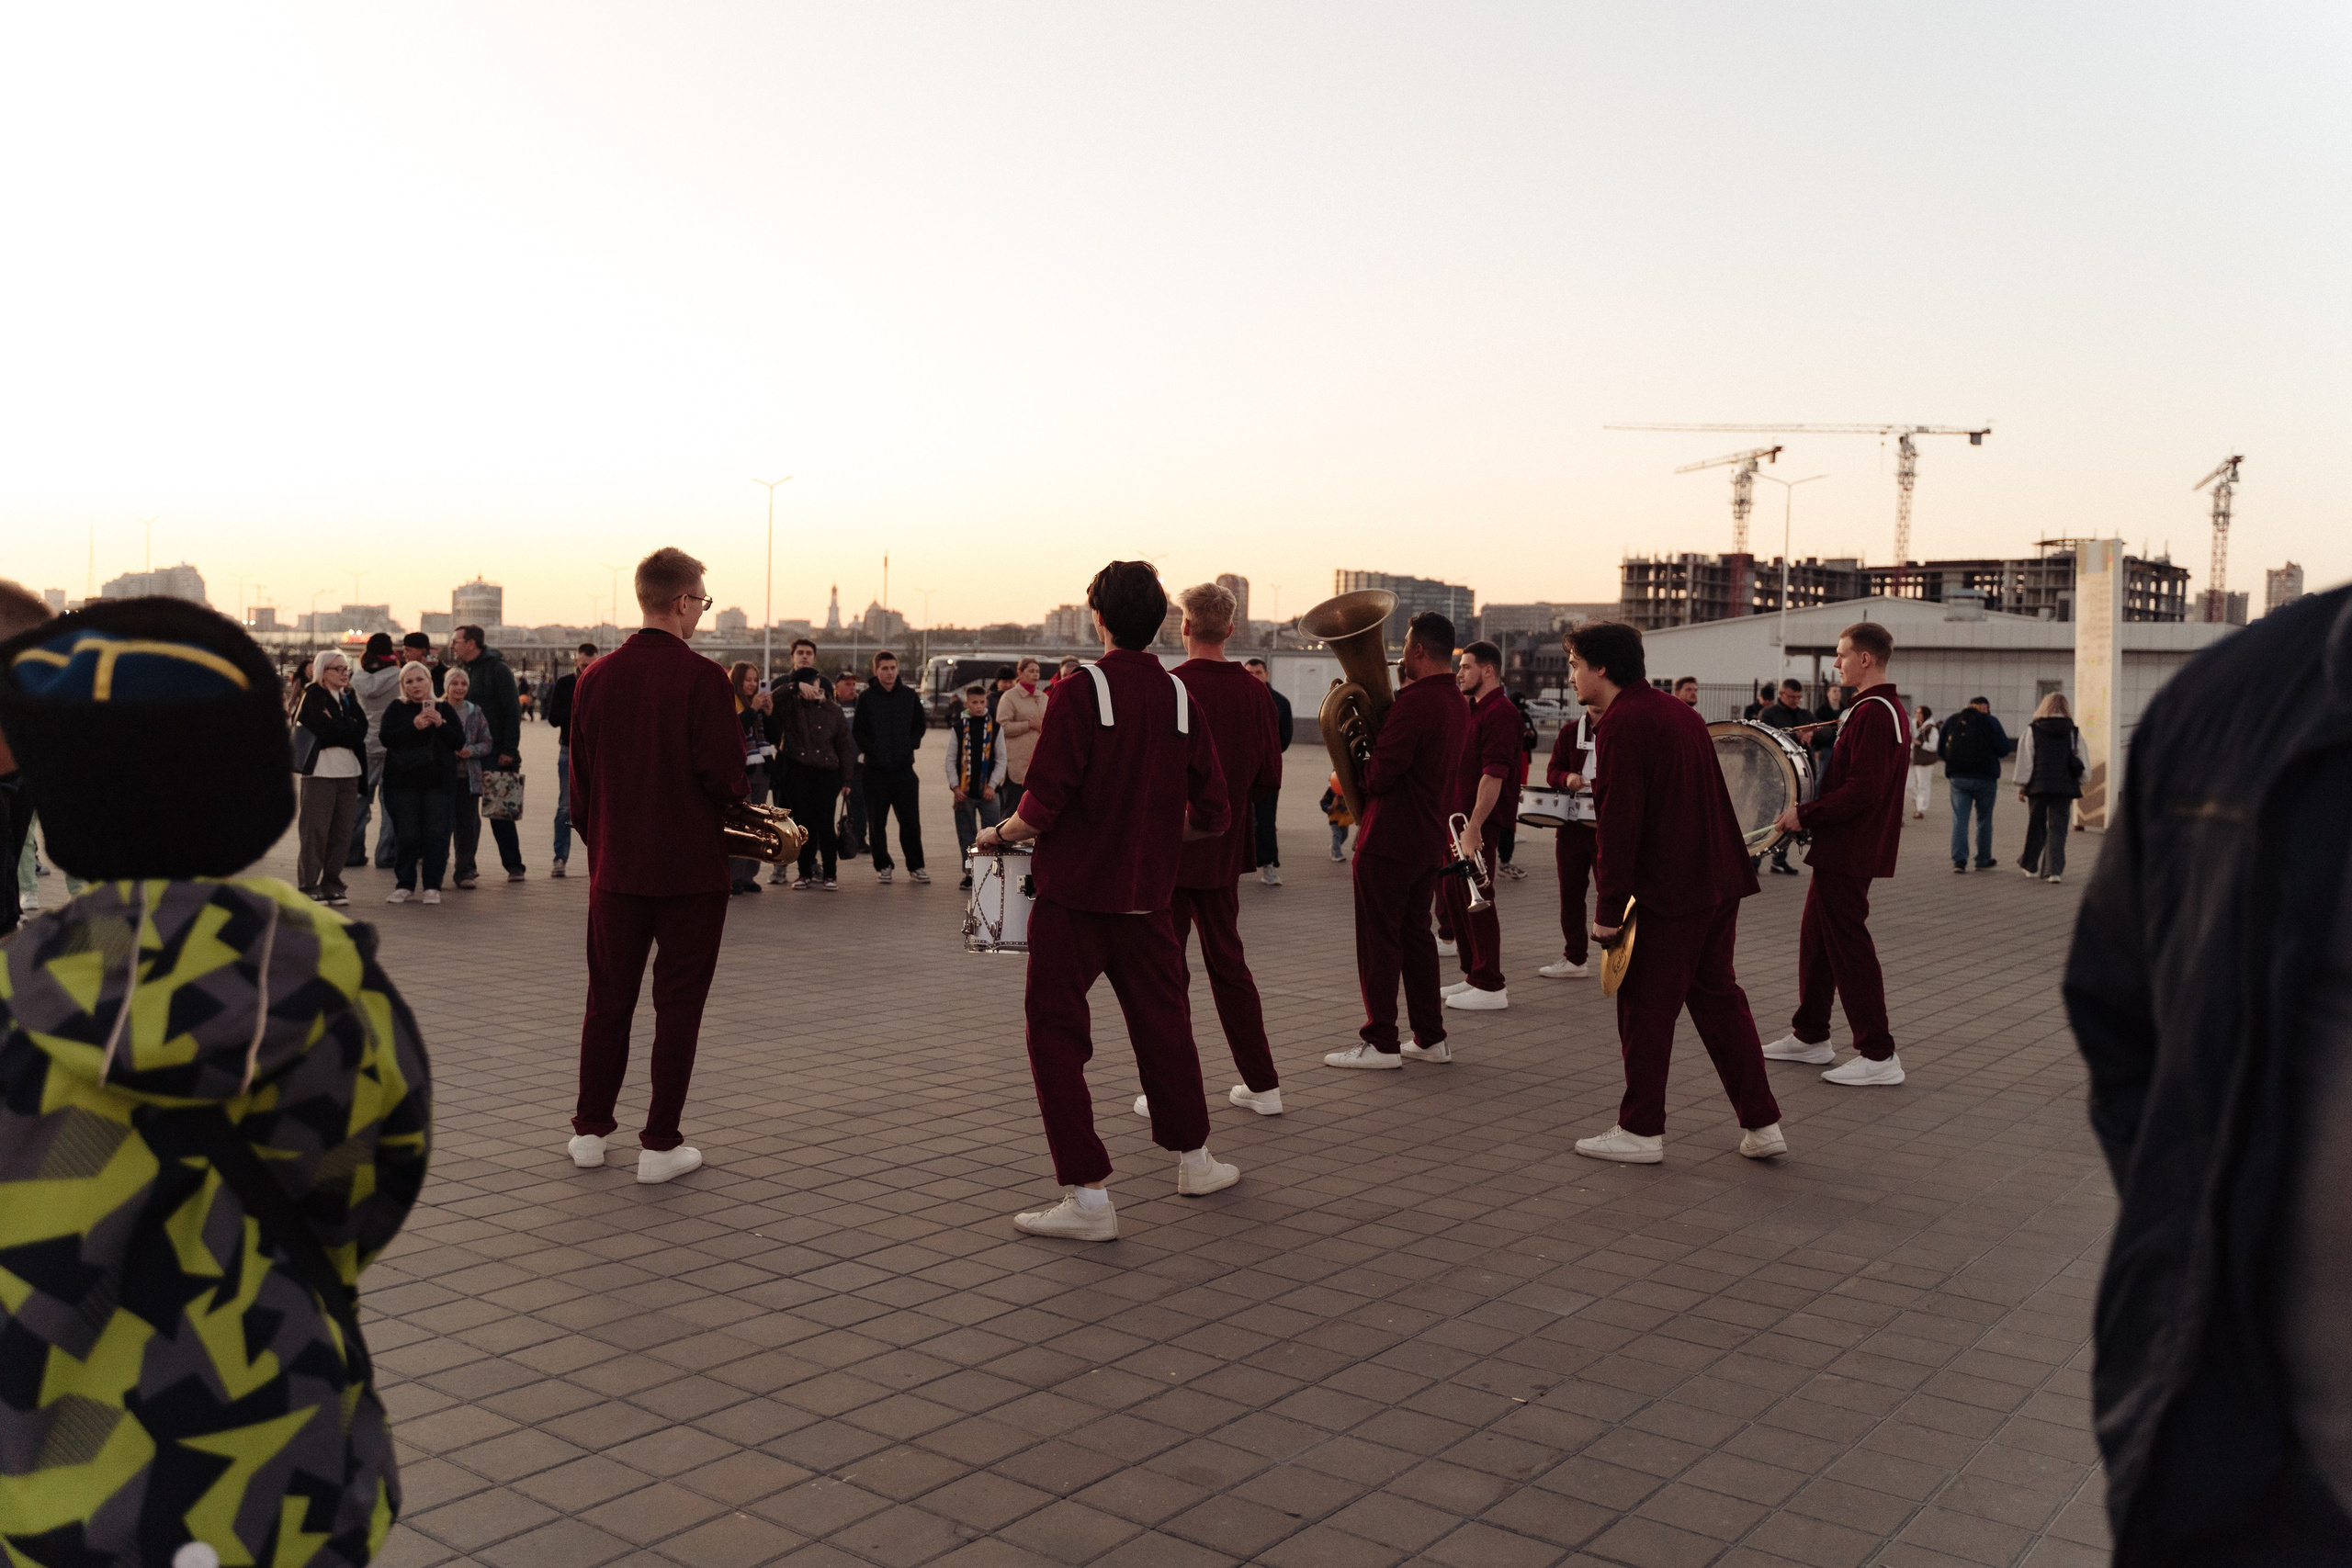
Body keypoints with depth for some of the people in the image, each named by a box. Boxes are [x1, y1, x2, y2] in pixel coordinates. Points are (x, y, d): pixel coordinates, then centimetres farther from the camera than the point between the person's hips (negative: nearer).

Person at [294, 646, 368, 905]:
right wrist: (351, 733, -1)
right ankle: (308, 886, 0)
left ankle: (332, 884, 12)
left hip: (348, 771, 6)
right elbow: (327, 731, -13)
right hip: (320, 770, -6)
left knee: (342, 832, 5)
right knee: (315, 831, -5)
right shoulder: (313, 697, -2)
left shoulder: (347, 698, 18)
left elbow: (361, 728, 5)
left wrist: (341, 733, -10)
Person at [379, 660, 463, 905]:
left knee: (436, 833, -2)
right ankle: (405, 885, 10)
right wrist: (414, 726, -17)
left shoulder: (445, 709, 10)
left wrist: (440, 724, -13)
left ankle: (433, 886, 4)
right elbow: (385, 737, -6)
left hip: (437, 781, 0)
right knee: (408, 834, 0)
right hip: (404, 781, 0)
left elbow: (459, 740, 3)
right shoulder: (396, 709, 8)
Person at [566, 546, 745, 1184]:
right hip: (690, 868, -4)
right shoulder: (703, 678, -13)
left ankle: (589, 1131, 23)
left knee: (608, 999, 16)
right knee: (678, 1005, 4)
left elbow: (579, 780, 7)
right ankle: (661, 1144, 8)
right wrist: (737, 795, 5)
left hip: (615, 868, 5)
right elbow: (724, 777, -18)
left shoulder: (595, 677, 3)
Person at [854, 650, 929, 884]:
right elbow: (858, 731, 2)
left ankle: (916, 865, 10)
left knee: (910, 820, 1)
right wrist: (871, 750, -9)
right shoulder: (866, 697, 1)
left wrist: (910, 746, -1)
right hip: (876, 768, -1)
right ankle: (882, 866, 15)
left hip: (904, 767, 1)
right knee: (877, 822, 4)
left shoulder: (909, 695, 6)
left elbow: (919, 725, 13)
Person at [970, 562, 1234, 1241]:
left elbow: (1044, 807, -18)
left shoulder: (1079, 692, -12)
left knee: (1056, 1034, 4)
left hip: (1074, 893, -5)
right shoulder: (1181, 697, 2)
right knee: (1163, 1025, 20)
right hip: (1148, 897, 5)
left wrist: (999, 834, 1)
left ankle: (1088, 1197, 2)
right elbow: (1211, 816, 4)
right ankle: (1193, 1162, 35)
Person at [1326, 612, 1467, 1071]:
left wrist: (1352, 771, -2)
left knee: (1379, 938, -1)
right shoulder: (1458, 704, 11)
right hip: (1431, 839, 9)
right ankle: (1431, 1038, 21)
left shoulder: (1414, 701, -19)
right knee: (1416, 934, 16)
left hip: (1389, 839, -9)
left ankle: (1381, 1043, 3)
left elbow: (1380, 775, -22)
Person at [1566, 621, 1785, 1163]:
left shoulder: (1621, 723, -14)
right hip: (1719, 883, 9)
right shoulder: (1679, 712, 15)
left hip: (1668, 893, -9)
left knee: (1646, 1007, 2)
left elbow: (1618, 823, -18)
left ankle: (1641, 1131, 11)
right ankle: (1762, 1125, 18)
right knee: (1718, 997, 16)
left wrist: (1608, 909, -15)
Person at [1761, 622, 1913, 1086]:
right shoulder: (1881, 708, 15)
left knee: (1848, 947, -6)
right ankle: (1809, 1036, 29)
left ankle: (1879, 1056, -2)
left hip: (1849, 853, -11)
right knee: (1816, 938, 18)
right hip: (1841, 849, 11)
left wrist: (1805, 814, -20)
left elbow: (1863, 790, -26)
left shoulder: (1873, 714, -19)